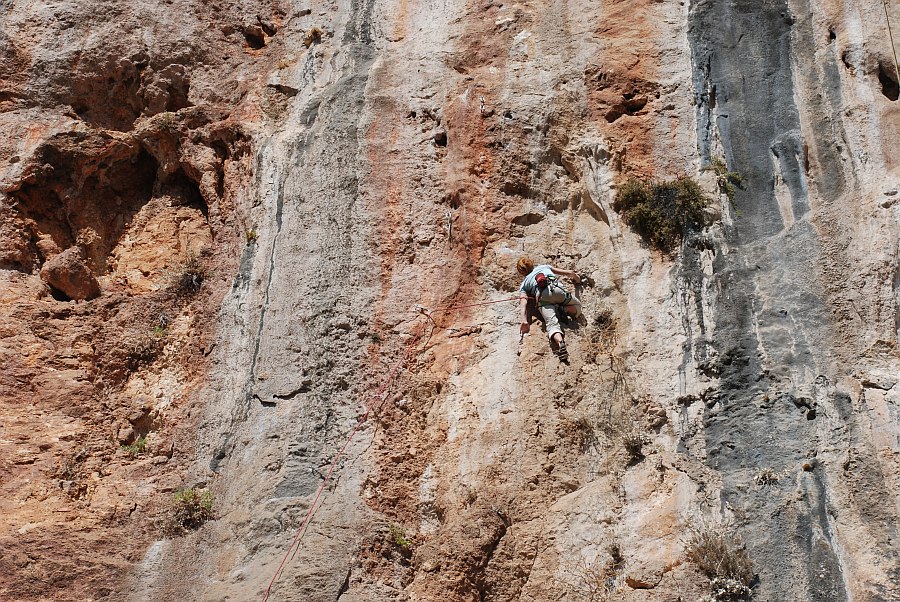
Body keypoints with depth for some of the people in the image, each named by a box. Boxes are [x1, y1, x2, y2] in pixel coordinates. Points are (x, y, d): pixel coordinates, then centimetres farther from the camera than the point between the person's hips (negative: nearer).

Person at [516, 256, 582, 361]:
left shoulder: (523, 286, 30)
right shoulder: (545, 267, 37)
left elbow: (523, 303, 10)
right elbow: (570, 273, 36)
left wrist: (524, 321, -2)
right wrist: (577, 279, 57)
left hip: (541, 296, -1)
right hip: (556, 289, 1)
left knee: (552, 323, -18)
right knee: (577, 307, 24)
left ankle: (560, 341, -50)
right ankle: (564, 309, -10)